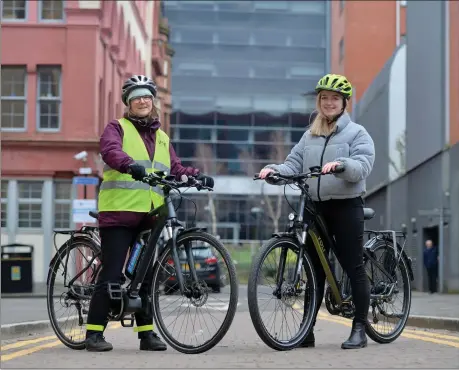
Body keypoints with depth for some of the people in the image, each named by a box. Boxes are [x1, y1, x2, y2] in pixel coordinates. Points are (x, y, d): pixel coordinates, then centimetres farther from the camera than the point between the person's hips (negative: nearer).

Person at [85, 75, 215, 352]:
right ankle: (94, 333, -2)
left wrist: (198, 176, -6)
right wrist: (131, 165, -37)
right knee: (112, 275, -8)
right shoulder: (118, 128, 4)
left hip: (149, 215, 6)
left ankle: (146, 332, 15)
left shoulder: (162, 138, 23)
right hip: (119, 213, -5)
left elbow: (175, 168, 14)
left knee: (146, 276, 8)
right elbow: (111, 151, -16)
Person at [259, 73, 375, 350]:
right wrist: (274, 170, -12)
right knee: (314, 268, 7)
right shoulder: (310, 136, 17)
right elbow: (294, 164, 8)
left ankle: (360, 329, 3)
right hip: (315, 206, 5)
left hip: (346, 206, -5)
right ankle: (307, 330, 10)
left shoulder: (357, 133, 1)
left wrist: (339, 164, -33)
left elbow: (362, 166, -14)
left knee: (354, 267, -3)